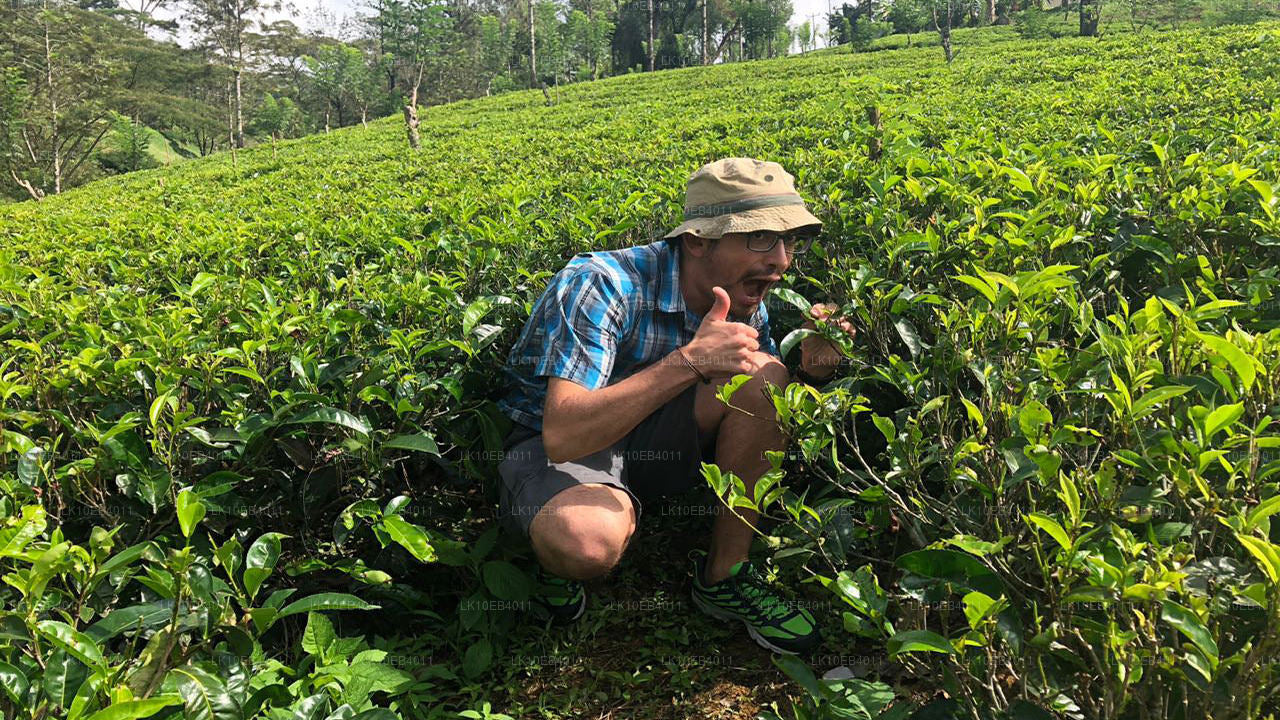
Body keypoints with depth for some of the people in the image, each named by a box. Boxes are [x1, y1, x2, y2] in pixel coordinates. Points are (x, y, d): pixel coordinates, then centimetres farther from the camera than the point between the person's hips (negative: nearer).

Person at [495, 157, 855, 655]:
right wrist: (689, 360, -44)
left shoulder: (744, 303, -8)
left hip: (648, 441, 6)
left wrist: (810, 371, -18)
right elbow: (563, 436, -37)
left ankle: (724, 576, -7)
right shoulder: (600, 284, -28)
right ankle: (556, 559, 0)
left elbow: (767, 417, 5)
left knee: (762, 374, -21)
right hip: (551, 444, -5)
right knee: (588, 539, -41)